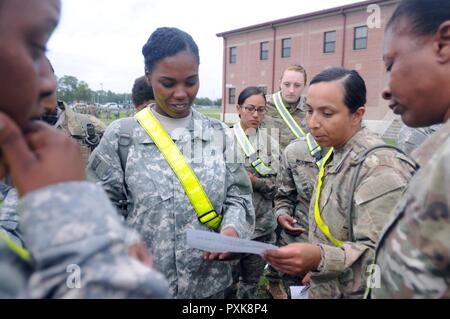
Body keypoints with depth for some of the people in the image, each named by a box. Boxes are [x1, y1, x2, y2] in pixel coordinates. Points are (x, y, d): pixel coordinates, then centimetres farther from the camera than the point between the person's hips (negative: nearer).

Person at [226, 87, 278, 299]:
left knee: (251, 283, 16)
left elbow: (276, 186, 1)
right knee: (228, 282, 9)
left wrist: (253, 180, -16)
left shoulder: (271, 143, 4)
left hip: (261, 226, 3)